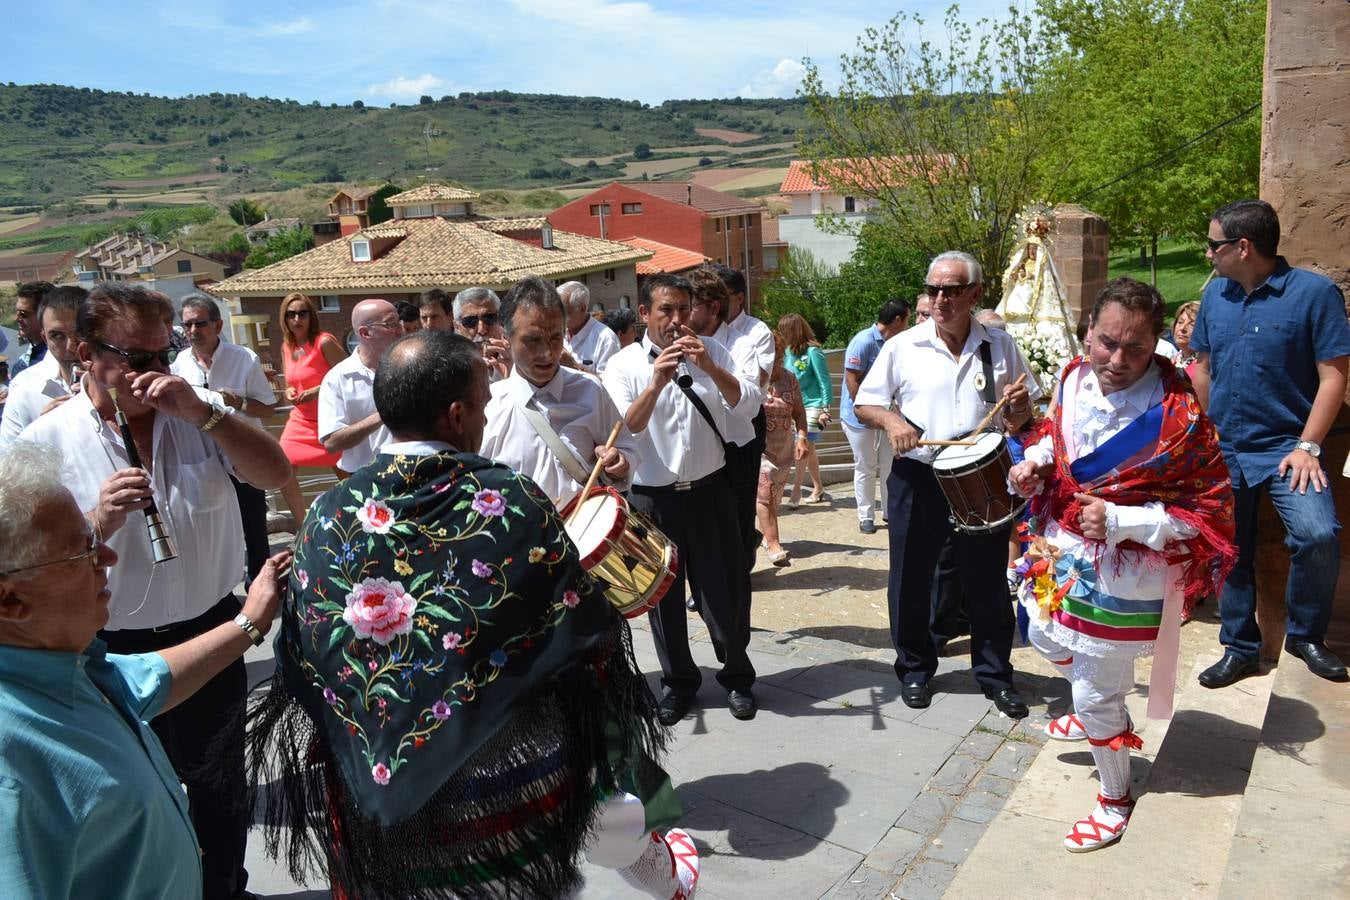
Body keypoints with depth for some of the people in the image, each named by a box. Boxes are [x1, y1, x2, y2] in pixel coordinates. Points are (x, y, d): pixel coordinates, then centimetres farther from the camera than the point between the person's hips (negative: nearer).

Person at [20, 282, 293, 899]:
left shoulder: (194, 415, -3)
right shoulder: (46, 443, -11)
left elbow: (275, 474, -13)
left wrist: (204, 413, -23)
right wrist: (99, 522, -28)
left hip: (212, 633, 3)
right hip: (118, 654, -2)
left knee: (222, 787, 22)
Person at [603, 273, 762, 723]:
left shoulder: (711, 351, 2)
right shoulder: (623, 365, -5)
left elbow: (747, 402, -10)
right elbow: (622, 429, -17)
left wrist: (709, 367, -25)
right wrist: (657, 382, -30)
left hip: (710, 490, 1)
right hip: (652, 498, -1)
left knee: (724, 588, 9)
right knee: (663, 593, 11)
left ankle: (736, 674, 28)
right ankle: (678, 680, 29)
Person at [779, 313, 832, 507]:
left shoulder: (812, 352, -13)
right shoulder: (788, 352, 4)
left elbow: (824, 382, -12)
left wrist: (825, 409, -15)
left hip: (812, 407, -7)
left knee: (804, 448, -10)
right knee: (808, 450, 12)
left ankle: (795, 492, -8)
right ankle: (818, 491, 23)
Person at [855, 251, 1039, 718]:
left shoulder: (1000, 346, 2)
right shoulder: (902, 347, -3)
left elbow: (1021, 418, 12)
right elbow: (863, 404, 3)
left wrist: (1020, 407, -12)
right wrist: (890, 419, -17)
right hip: (917, 479, -1)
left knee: (988, 582, 10)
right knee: (911, 580, 10)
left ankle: (995, 675, 28)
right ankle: (914, 670, 29)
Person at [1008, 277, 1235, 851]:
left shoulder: (1178, 415, -26)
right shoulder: (1076, 378, -7)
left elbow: (1211, 508, -18)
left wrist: (1121, 521, -29)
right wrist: (1034, 461, -8)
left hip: (1124, 574, -7)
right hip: (1061, 549, 7)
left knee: (1095, 695, 6)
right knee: (1046, 639, 28)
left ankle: (1116, 801, 35)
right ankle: (1111, 722, 56)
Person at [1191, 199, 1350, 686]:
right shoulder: (1215, 293, 6)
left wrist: (1307, 447, -15)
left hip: (1285, 446, -4)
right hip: (1223, 449, 5)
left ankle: (1305, 635, 3)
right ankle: (1240, 648, 25)